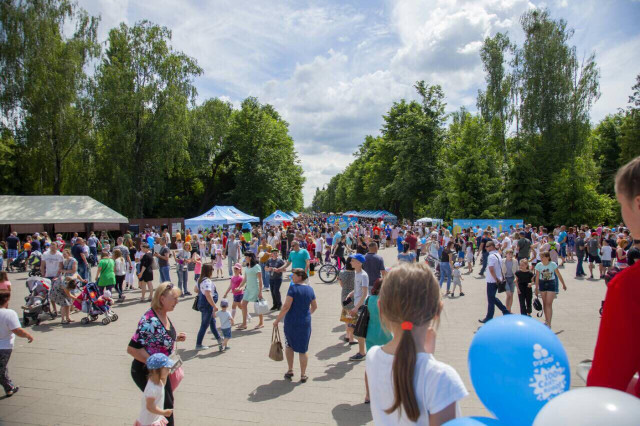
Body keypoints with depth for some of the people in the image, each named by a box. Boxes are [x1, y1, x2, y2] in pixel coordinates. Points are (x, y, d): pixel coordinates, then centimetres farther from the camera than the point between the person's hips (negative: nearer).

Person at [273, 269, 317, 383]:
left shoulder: (293, 288, -14)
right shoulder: (310, 289, 3)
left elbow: (286, 306, -18)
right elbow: (314, 306, 14)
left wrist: (277, 320, -11)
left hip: (291, 322, -4)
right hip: (305, 323, 4)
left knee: (289, 346, 19)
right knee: (303, 350, 12)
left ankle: (290, 370, 22)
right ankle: (303, 375, 17)